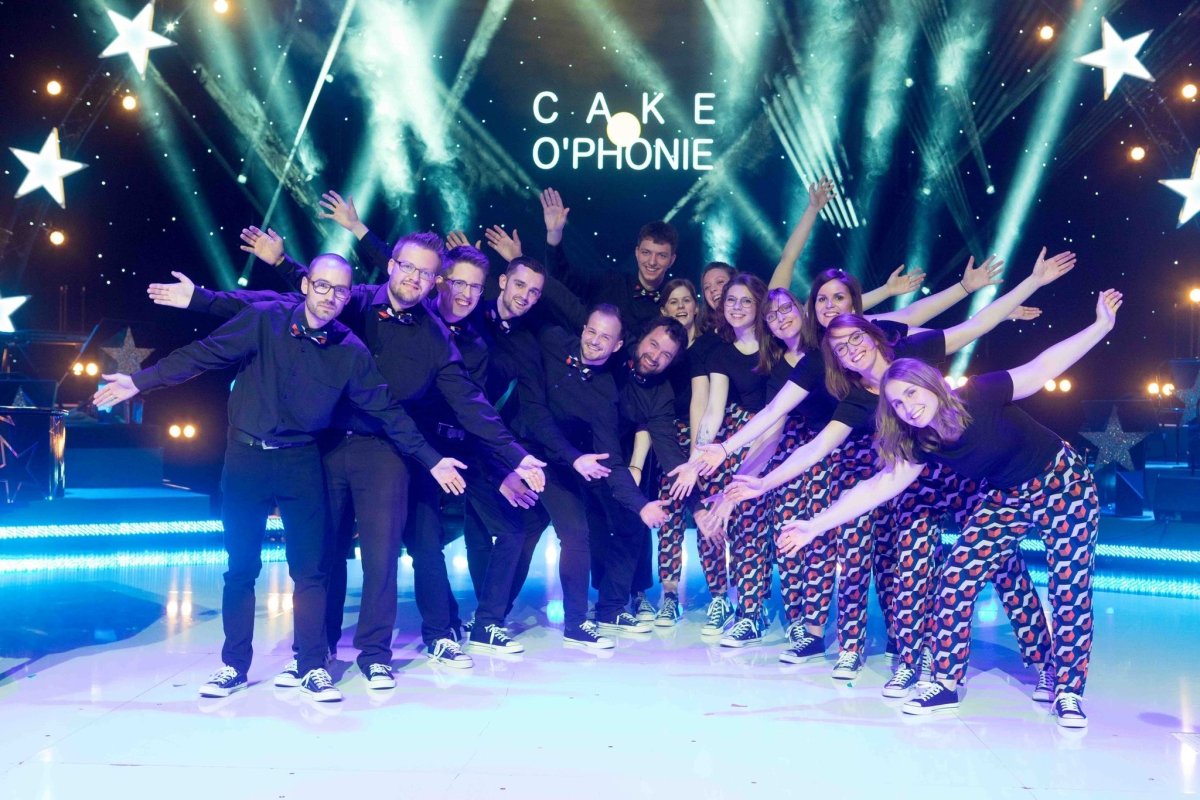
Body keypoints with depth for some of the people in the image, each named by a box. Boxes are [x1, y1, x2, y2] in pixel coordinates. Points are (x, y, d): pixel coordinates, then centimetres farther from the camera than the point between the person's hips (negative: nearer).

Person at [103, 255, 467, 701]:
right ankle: (234, 665, 22)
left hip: (301, 463, 1)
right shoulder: (265, 320, -7)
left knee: (310, 570, 2)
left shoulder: (351, 353, -2)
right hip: (246, 457, 0)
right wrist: (141, 381, -15)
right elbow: (204, 354, -8)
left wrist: (431, 460, 0)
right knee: (241, 568, 8)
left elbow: (388, 412, 2)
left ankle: (312, 667, 14)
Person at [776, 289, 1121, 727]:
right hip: (1005, 498, 4)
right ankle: (945, 683, 4)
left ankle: (1067, 694, 9)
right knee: (956, 580, -6)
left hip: (1062, 481, -4)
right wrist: (815, 524, -19)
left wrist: (1103, 324, -25)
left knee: (1070, 591, -6)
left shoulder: (978, 397, -27)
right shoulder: (921, 444, -14)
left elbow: (1042, 368, -19)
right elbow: (879, 486, -15)